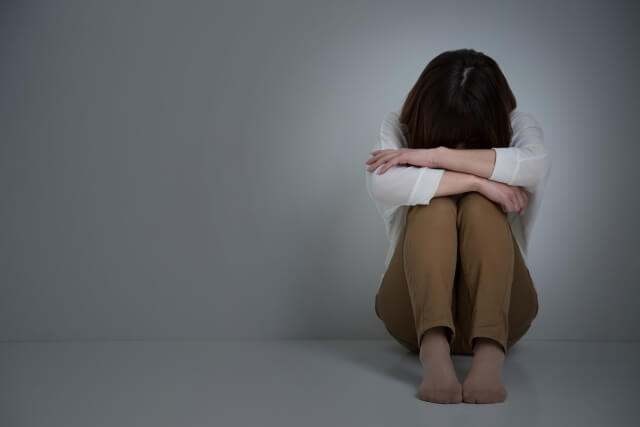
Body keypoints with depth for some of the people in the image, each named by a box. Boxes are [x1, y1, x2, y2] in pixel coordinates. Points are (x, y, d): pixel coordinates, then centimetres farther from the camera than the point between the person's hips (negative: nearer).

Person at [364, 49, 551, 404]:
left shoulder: (519, 127, -3)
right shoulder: (399, 127, -5)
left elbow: (536, 166, -29)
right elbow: (382, 184, -28)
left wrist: (438, 156, -29)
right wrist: (478, 180, -28)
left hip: (498, 309, 1)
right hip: (417, 308, 0)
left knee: (481, 207, -27)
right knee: (434, 203, -27)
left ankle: (490, 354, -48)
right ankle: (433, 350, -49)